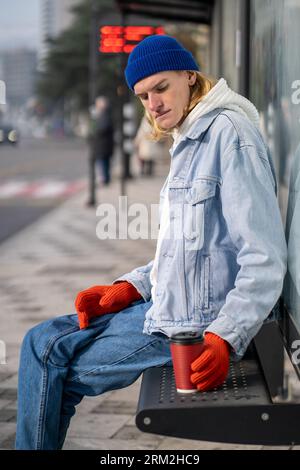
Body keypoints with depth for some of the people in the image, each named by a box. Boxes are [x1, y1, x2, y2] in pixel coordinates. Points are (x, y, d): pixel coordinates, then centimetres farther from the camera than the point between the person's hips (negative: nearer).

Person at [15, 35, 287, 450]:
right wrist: (130, 288, 7)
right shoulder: (190, 143, 17)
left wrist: (225, 339, -31)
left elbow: (265, 260, -22)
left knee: (51, 370, -6)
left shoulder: (231, 134, -15)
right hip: (166, 306, 10)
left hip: (197, 326, -10)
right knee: (41, 342, 7)